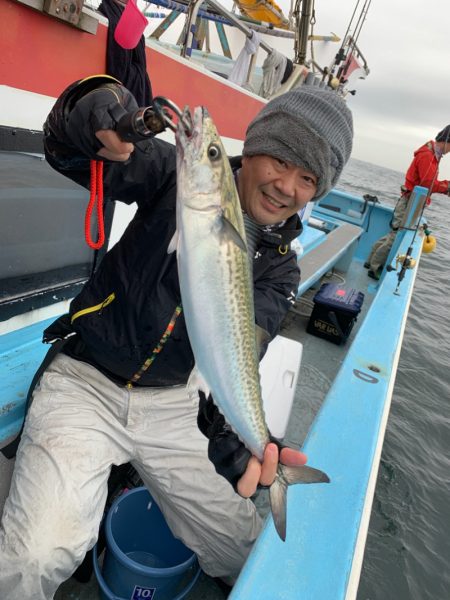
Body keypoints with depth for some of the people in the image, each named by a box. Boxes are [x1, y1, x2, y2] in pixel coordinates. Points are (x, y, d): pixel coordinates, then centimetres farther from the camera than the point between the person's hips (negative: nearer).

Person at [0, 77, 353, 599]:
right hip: (85, 383, -2)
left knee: (248, 556, 6)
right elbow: (67, 153, -10)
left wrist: (237, 440, -34)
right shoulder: (182, 175, -6)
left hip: (174, 404, 3)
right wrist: (90, 110, -34)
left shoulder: (279, 267, 0)